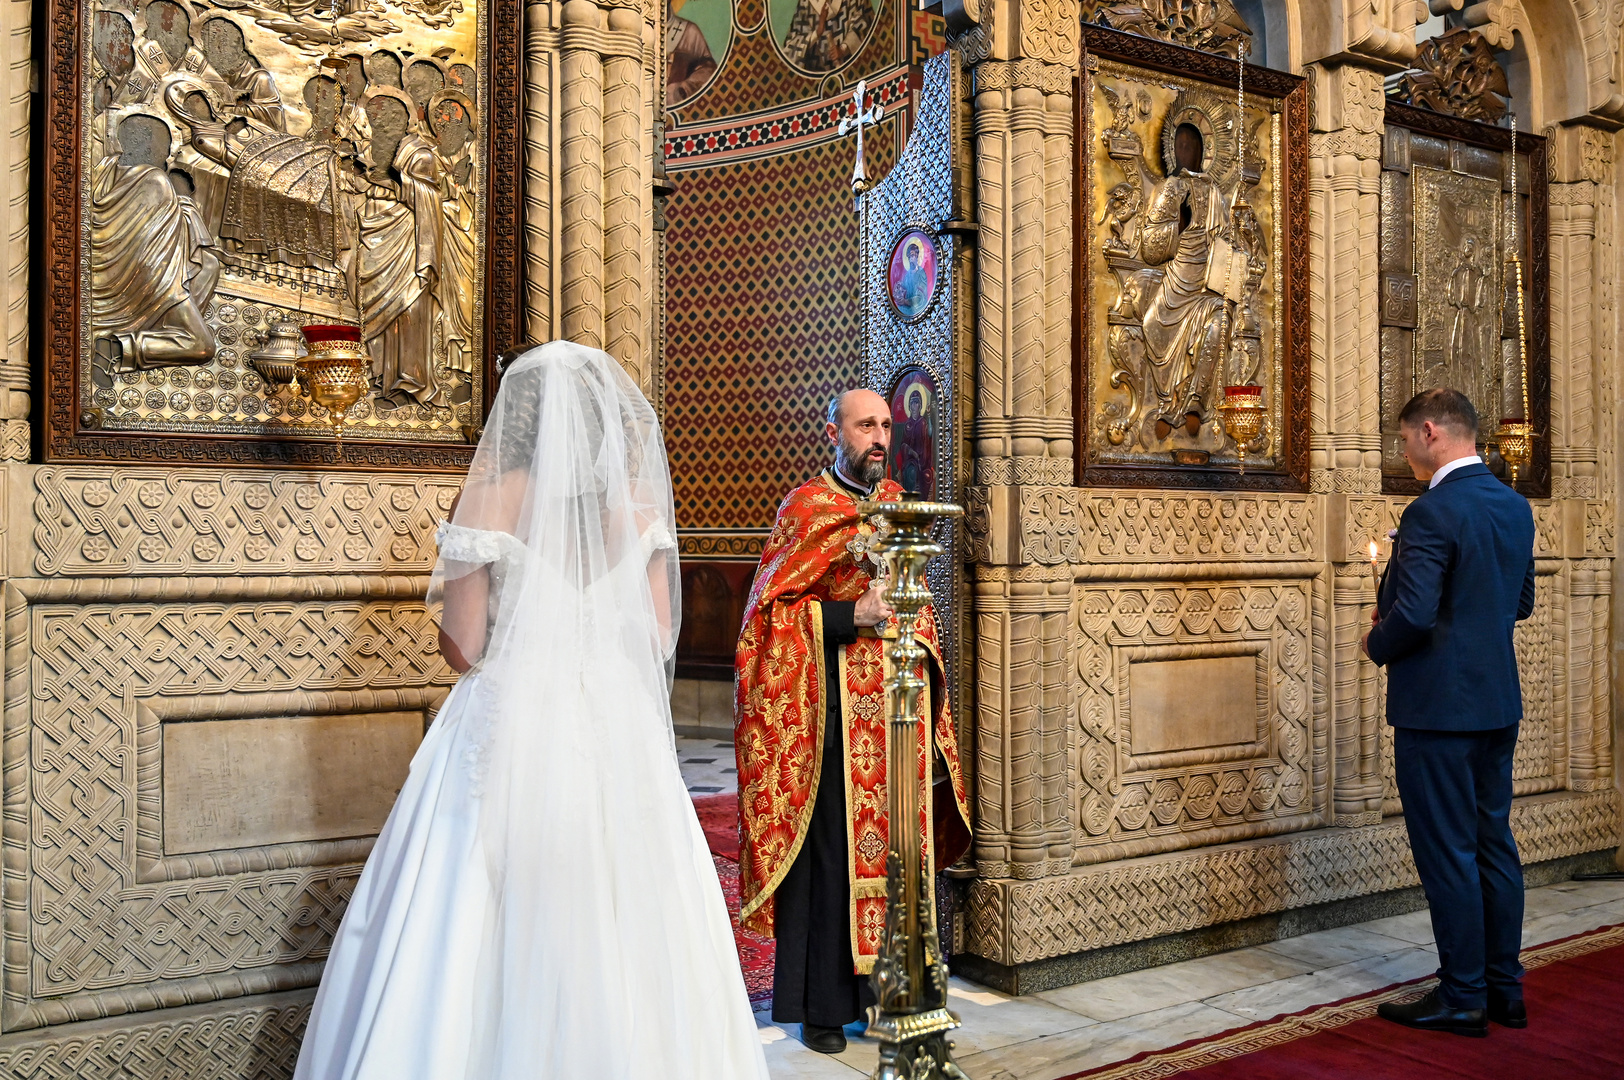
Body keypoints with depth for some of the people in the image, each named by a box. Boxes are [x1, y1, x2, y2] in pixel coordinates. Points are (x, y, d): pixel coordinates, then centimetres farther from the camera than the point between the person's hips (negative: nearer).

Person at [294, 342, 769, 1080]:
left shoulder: (493, 498, -6)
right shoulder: (639, 500, 4)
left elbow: (462, 647, -7)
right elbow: (659, 639, 4)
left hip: (512, 733, -3)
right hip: (620, 733, 4)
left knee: (491, 930, 7)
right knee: (623, 937, 12)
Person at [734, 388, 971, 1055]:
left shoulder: (895, 501, 14)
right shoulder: (806, 508, -3)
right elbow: (774, 608, -8)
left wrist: (915, 632, 9)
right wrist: (852, 614, -18)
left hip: (899, 696, 6)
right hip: (832, 704, -5)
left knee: (893, 842, 7)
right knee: (830, 845, -3)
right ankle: (821, 1005, 9)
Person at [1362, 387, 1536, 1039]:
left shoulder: (1432, 513, -19)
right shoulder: (1516, 506, 9)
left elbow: (1413, 617, -25)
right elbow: (1520, 603, 18)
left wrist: (1376, 644, -6)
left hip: (1439, 706, -9)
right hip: (1499, 702, 9)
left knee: (1447, 852, 1)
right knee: (1494, 843, 16)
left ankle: (1462, 999, 10)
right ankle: (1505, 989, 25)